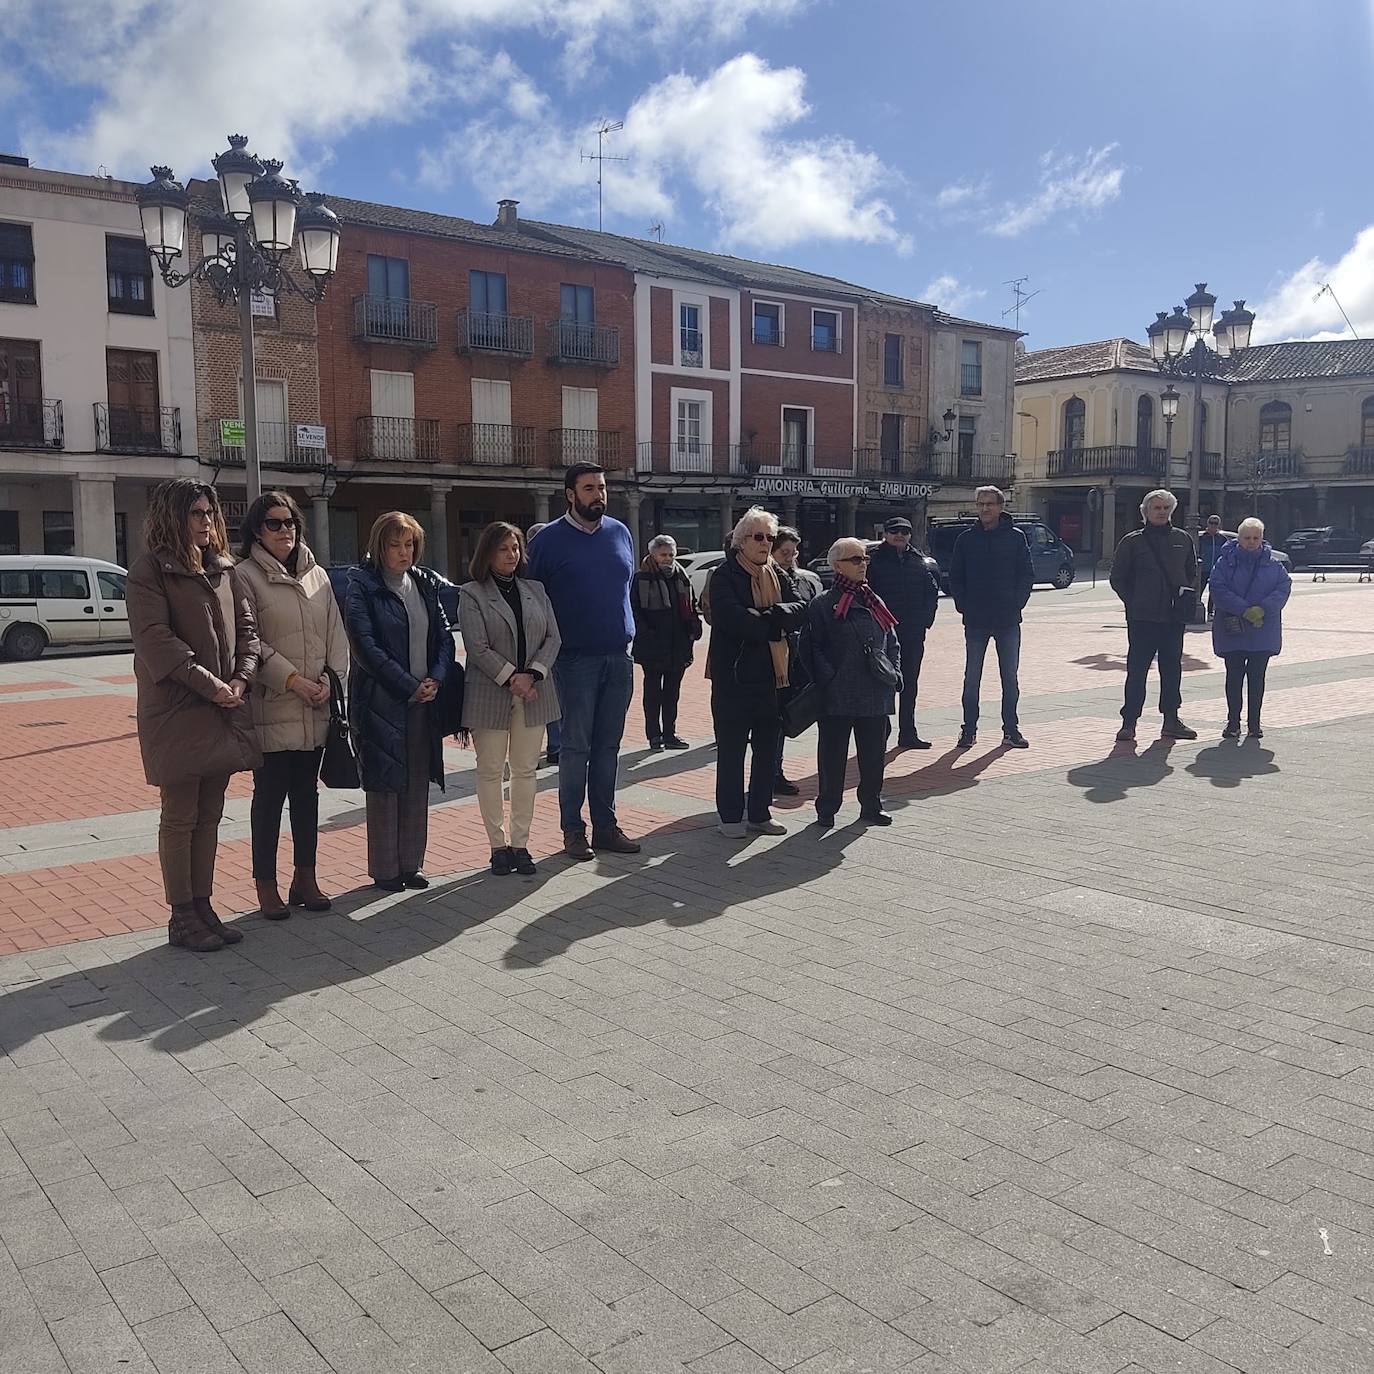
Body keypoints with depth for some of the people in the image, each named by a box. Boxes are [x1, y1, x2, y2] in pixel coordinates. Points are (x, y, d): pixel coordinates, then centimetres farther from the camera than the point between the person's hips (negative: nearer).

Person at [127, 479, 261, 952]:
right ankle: (182, 917, 10)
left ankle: (203, 905, 22)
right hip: (175, 709, -6)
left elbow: (246, 626, 11)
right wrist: (207, 684, -19)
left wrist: (241, 679, -5)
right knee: (179, 817, 2)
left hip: (223, 709, 7)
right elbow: (155, 637, -16)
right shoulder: (151, 569, -7)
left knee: (209, 815, 12)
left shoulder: (223, 569, 14)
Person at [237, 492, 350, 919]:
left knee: (307, 793, 13)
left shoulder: (317, 575, 12)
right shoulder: (246, 576, -6)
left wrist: (331, 680, -3)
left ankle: (305, 879, 23)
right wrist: (293, 681, -16)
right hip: (271, 708, -5)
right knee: (270, 796, 1)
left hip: (316, 709, 6)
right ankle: (266, 887, 12)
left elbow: (335, 633, 11)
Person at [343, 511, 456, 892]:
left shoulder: (426, 584, 12)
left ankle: (410, 864, 19)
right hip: (381, 701, -5)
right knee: (384, 785, 0)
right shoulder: (362, 588, -5)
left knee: (418, 785, 9)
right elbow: (366, 646, -12)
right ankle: (384, 870, 9)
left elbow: (445, 636, 10)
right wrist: (409, 686, -15)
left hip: (425, 700, 5)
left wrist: (436, 679, -7)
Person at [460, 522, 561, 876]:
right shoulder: (472, 595, -2)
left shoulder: (535, 590, 11)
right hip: (490, 695, -4)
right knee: (491, 771, 3)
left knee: (526, 770, 7)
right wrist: (512, 679, -16)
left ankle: (520, 844, 15)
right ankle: (498, 845, 12)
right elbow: (477, 648, -10)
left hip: (533, 692, 4)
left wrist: (531, 675, -10)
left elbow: (552, 638, 4)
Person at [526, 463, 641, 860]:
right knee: (576, 746, -1)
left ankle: (605, 824, 17)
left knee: (608, 746, 9)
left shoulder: (620, 533, 10)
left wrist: (627, 634, 14)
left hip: (618, 657, 4)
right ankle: (573, 830, 8)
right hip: (576, 660, -4)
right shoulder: (549, 540, -4)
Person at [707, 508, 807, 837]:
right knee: (731, 748, 2)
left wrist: (766, 616, -19)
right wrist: (776, 620, -13)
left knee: (768, 747, 12)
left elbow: (801, 611, -2)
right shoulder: (725, 576, -7)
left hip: (773, 674, 6)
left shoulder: (779, 576, 12)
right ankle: (730, 815, 13)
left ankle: (759, 812, 24)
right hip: (734, 675, -6)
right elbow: (734, 620, -22)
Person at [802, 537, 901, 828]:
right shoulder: (822, 605, -3)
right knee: (833, 754, 4)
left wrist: (894, 674, 5)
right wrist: (827, 681, -14)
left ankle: (871, 806, 24)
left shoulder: (875, 602, 14)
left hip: (876, 694, 5)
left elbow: (893, 643, 18)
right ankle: (827, 809, 14)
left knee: (874, 753, 11)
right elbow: (813, 648, -6)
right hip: (837, 697, -5)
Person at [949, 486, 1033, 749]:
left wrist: (1017, 603, -7)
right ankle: (969, 730, 11)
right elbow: (955, 577, 6)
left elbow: (1027, 575, 2)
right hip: (975, 621, 0)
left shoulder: (1016, 537, 2)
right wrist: (963, 605, -4)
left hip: (1008, 620, 0)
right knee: (972, 677, 4)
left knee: (1010, 676, 6)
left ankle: (1011, 730, 14)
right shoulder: (966, 539, 4)